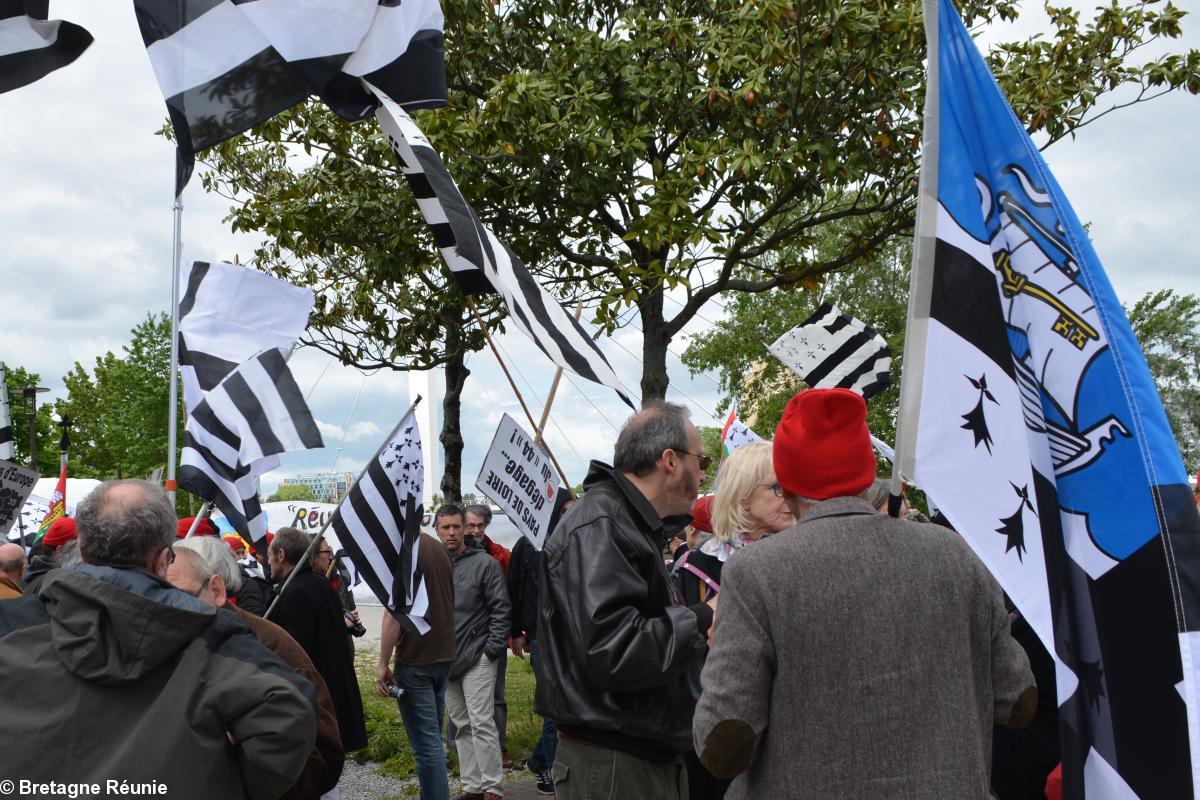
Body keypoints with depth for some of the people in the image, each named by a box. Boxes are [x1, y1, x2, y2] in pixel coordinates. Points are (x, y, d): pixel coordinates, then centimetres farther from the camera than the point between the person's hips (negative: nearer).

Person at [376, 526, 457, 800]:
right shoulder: (439, 547, 9)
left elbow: (393, 614, -18)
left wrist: (382, 664, -12)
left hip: (415, 660, -8)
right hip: (443, 655, 8)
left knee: (425, 743, -3)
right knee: (431, 736, 18)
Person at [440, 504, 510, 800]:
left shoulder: (484, 562, -5)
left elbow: (500, 609, -6)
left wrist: (493, 648, -11)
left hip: (477, 657, -5)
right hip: (444, 659, 5)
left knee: (481, 724, -8)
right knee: (461, 726, 11)